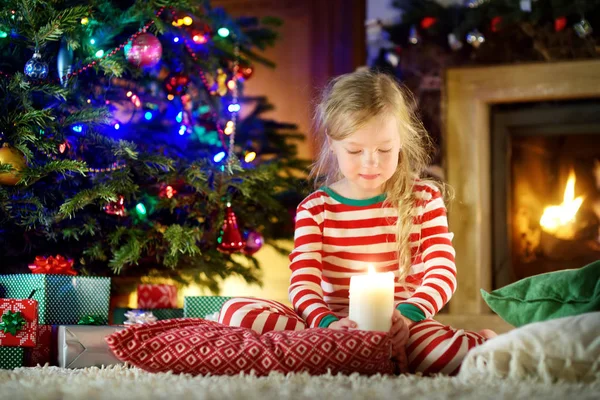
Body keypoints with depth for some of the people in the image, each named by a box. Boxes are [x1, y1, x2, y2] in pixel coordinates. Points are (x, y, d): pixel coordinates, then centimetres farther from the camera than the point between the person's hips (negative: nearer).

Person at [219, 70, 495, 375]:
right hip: (336, 325, 3)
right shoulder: (315, 209, 6)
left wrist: (407, 316, -22)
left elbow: (443, 272, -1)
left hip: (404, 325, -3)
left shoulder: (424, 199, 7)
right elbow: (303, 284, -2)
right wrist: (328, 324, -25)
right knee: (236, 312, -26)